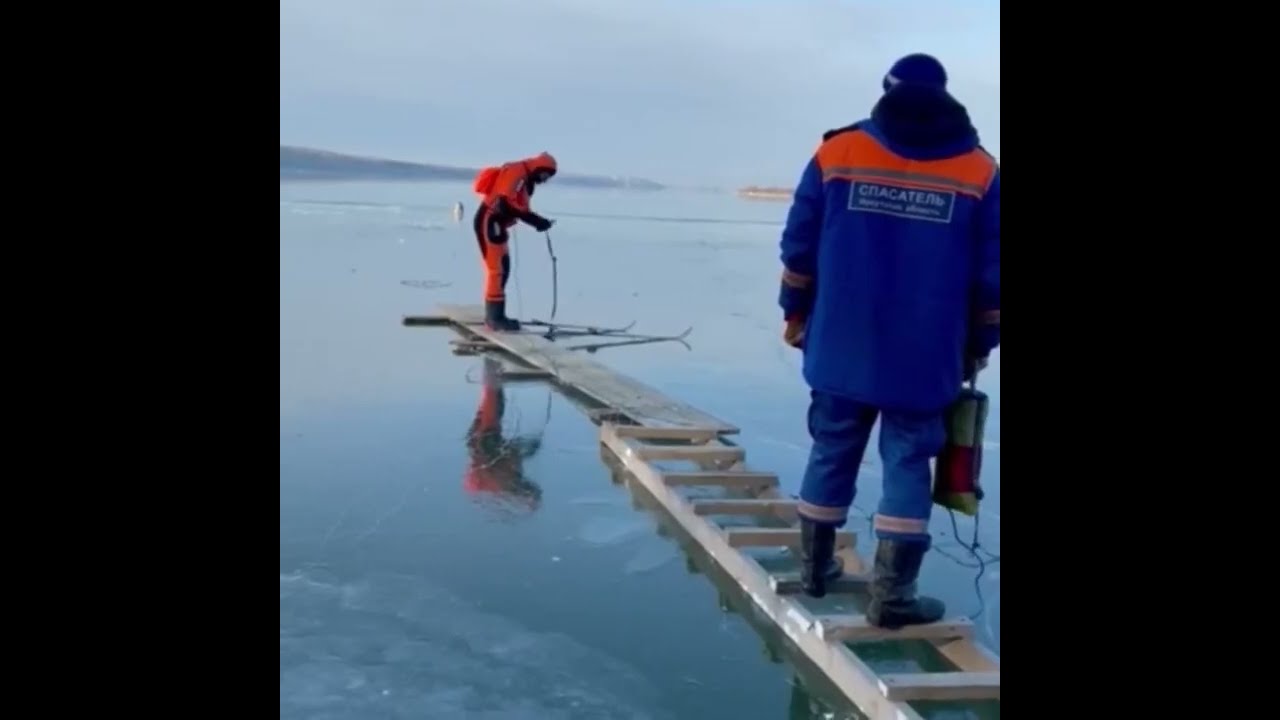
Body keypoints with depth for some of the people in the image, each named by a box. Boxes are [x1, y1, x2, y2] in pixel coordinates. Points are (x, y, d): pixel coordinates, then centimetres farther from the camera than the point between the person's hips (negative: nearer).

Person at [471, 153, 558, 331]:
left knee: (502, 268, 13)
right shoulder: (516, 173, -14)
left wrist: (538, 221, 0)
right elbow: (505, 203, -24)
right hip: (489, 222, -10)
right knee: (496, 269, -10)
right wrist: (536, 220, -22)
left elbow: (520, 208, 17)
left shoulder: (526, 180, 17)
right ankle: (495, 318, -8)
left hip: (496, 223, 10)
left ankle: (494, 315, 19)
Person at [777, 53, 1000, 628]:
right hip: (925, 360, -2)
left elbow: (799, 247, 3)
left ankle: (816, 567, 26)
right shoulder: (979, 171, 0)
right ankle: (892, 595, 3)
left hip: (841, 349, 2)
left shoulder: (836, 153, 1)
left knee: (831, 455, 14)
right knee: (907, 463, 4)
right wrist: (979, 346, 11)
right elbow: (990, 276, 1)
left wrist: (794, 313, 15)